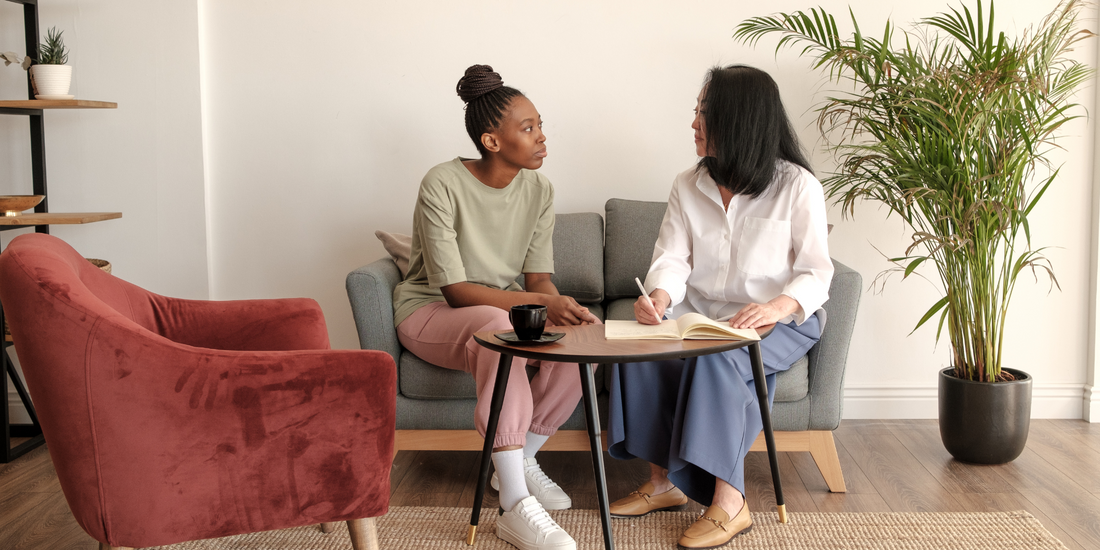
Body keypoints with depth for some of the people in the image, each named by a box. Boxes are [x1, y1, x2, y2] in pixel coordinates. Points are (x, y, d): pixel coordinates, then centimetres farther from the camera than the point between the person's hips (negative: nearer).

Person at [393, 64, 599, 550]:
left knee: (580, 337, -24)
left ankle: (521, 460, -5)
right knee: (498, 326, -39)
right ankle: (515, 506, -41)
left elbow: (539, 278, -4)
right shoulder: (443, 186, -21)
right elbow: (456, 290, -25)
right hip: (429, 312, -5)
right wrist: (540, 302, -35)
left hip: (504, 310, 6)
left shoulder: (538, 191, -3)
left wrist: (564, 306, -28)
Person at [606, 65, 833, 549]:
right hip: (700, 315, 4)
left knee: (716, 357, -36)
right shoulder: (688, 186, 9)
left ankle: (729, 503, -30)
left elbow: (815, 273, -9)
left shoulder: (797, 186, -5)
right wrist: (658, 297, -25)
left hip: (779, 322, -4)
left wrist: (778, 306, -31)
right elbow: (673, 259, -1)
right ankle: (663, 482, -14)